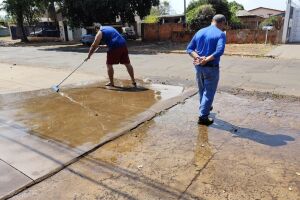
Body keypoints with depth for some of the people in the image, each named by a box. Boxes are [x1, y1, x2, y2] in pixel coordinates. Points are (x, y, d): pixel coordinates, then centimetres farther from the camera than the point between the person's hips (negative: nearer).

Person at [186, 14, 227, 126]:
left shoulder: (199, 32, 9)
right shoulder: (221, 34, -8)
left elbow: (189, 48, 3)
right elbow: (219, 51, -25)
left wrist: (197, 57, -11)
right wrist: (206, 60, -21)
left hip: (199, 66, 6)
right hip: (211, 68, -6)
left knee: (202, 90, 22)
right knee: (209, 92, 4)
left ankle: (205, 108, 43)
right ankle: (203, 117, 5)